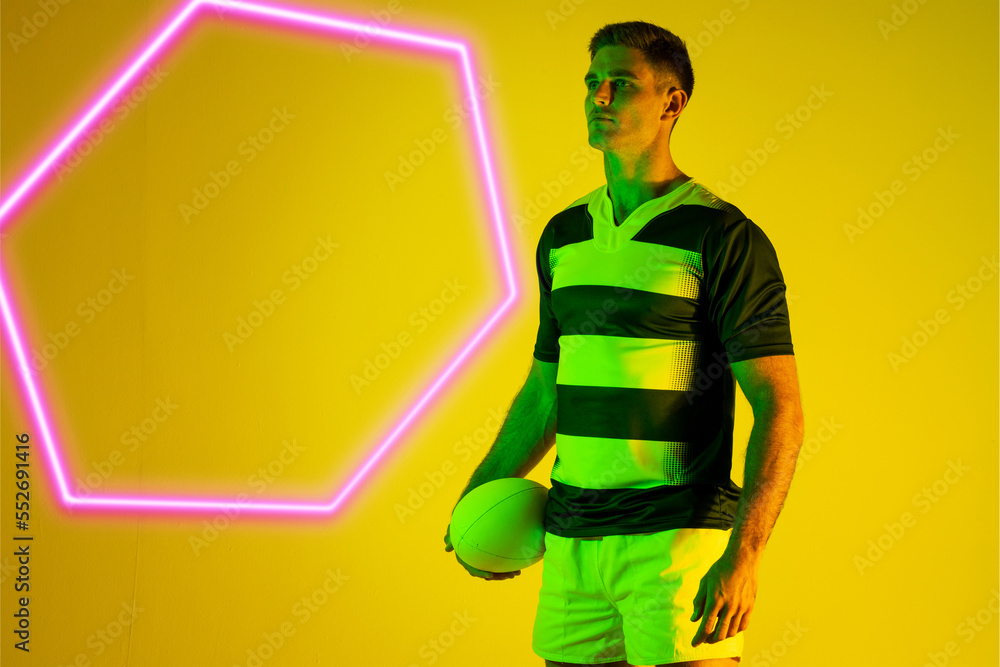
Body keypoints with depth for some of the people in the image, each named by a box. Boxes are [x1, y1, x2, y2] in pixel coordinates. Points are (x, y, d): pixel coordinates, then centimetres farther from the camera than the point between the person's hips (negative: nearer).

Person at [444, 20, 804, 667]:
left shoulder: (723, 237, -7)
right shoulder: (564, 236, 13)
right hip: (572, 540, 6)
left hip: (677, 541, -6)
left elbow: (780, 409, -12)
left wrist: (743, 554, -21)